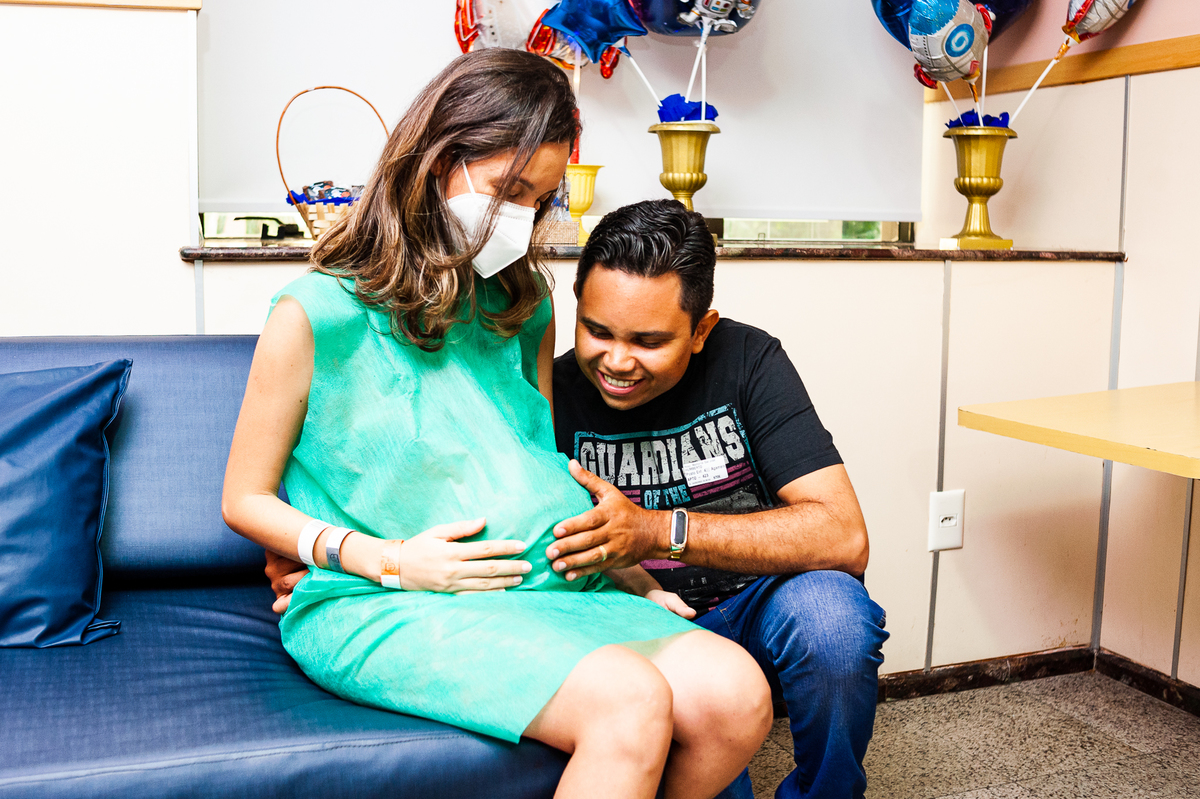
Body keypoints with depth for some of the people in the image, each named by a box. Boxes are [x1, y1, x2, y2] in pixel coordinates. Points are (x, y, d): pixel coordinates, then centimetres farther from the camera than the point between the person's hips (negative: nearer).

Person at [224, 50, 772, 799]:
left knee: (736, 696, -18)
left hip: (543, 589, 6)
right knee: (629, 703, -29)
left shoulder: (524, 309, 15)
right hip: (374, 607, -6)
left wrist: (632, 578, 7)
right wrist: (391, 561, -11)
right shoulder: (318, 316, -3)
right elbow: (245, 500, 2)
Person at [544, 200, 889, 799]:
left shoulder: (748, 361, -12)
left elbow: (843, 536, -22)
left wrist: (658, 530, -31)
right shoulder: (555, 395, -10)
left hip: (755, 601, 1)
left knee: (830, 614, -32)